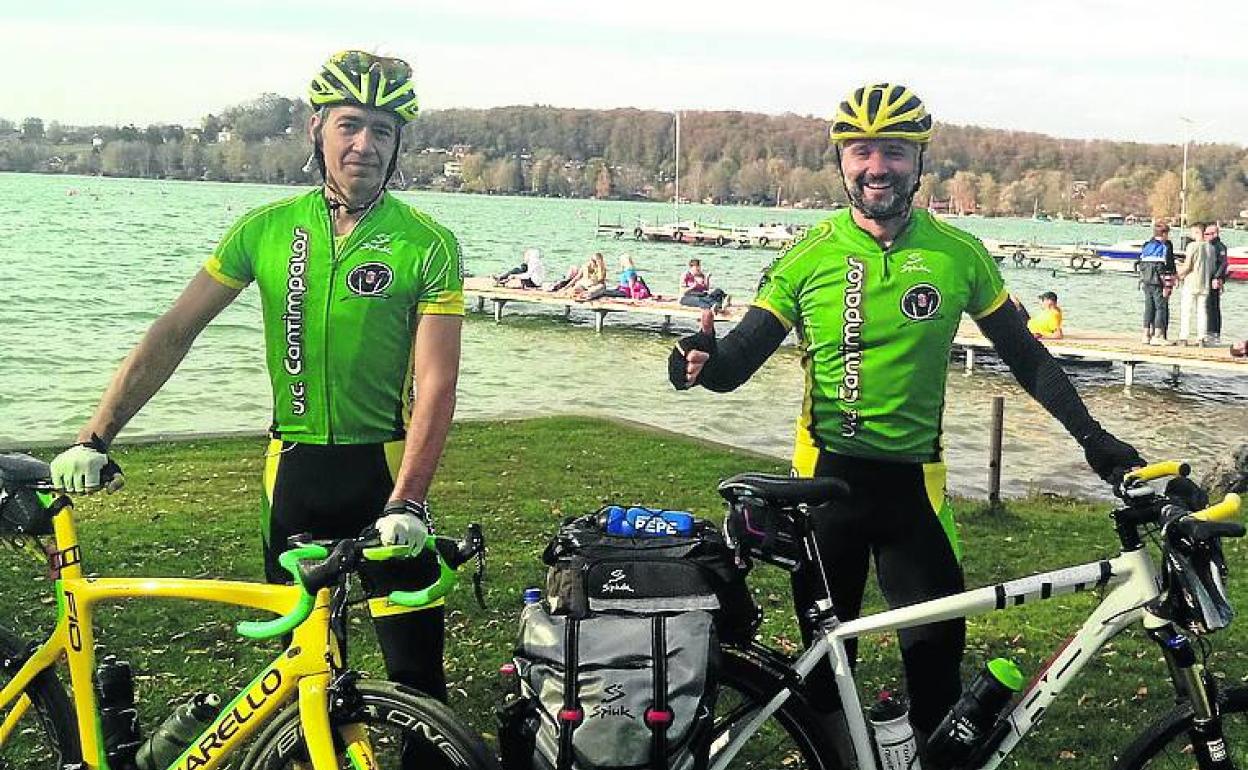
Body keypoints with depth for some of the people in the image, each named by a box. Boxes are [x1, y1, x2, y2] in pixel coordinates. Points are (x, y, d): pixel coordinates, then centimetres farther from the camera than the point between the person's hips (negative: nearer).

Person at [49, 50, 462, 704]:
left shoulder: (428, 245, -8)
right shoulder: (267, 229, 1)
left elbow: (435, 385, -13)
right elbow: (172, 335, 3)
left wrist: (406, 502, -24)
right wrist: (94, 439, -3)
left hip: (383, 471, -3)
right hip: (293, 471, 3)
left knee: (416, 674, -1)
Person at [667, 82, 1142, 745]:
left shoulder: (958, 255, -1)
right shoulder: (808, 257, -4)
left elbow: (1025, 356, 7)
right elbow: (740, 359, -6)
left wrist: (1094, 438, 1)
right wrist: (704, 361, -29)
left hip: (913, 479, 0)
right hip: (827, 472, 0)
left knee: (937, 643, 2)